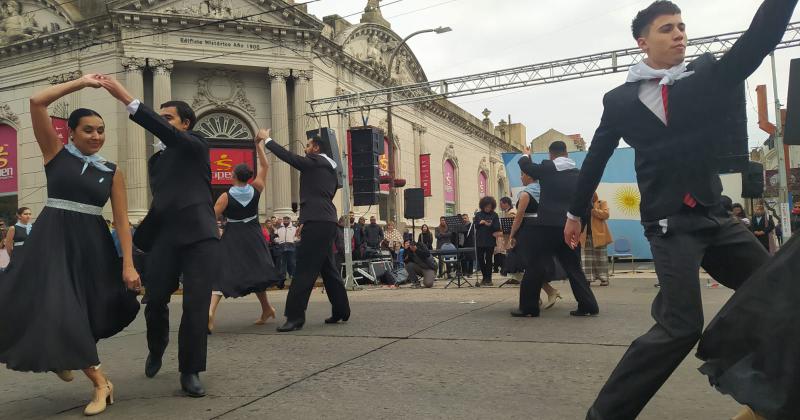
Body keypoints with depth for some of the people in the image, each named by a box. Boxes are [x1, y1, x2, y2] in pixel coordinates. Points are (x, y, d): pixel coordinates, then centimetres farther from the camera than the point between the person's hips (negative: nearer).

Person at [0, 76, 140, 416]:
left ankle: (64, 356, 36)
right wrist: (82, 83, -4)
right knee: (60, 307, -9)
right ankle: (101, 384, 3)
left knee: (92, 309, 8)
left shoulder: (112, 171, 5)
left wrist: (128, 265, -7)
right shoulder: (56, 153, 2)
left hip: (92, 243, 3)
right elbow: (37, 102, -9)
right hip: (54, 240, -2)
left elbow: (122, 220, 0)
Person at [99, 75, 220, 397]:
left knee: (196, 305, -7)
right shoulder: (156, 159, 23)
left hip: (198, 234, -5)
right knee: (155, 300, 6)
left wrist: (127, 99, -21)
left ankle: (190, 371, 5)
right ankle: (156, 349, 35)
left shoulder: (196, 145, 5)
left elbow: (166, 133, -15)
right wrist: (139, 238, 17)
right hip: (164, 237, 5)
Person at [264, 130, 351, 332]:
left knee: (305, 269, -11)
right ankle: (341, 310, 18)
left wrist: (267, 140, 6)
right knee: (328, 267, 14)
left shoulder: (315, 162, -3)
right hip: (327, 221, 9)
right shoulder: (331, 168, 22)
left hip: (317, 222, -9)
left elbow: (289, 156, -7)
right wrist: (305, 221, 26)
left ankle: (295, 316, -12)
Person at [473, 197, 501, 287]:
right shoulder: (478, 215, 9)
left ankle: (488, 279, 9)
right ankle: (484, 277, 21)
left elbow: (498, 228, -5)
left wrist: (490, 225, -22)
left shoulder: (494, 215, 2)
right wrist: (480, 223, -13)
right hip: (480, 241, 2)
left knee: (488, 259, 0)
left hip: (490, 241, -2)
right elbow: (474, 226, 4)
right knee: (480, 259, 4)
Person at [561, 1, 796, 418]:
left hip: (713, 215, 5)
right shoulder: (621, 100, -1)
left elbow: (758, 40, -8)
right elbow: (596, 158, 7)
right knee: (682, 326, -16)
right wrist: (576, 212, 13)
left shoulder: (708, 77, 6)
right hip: (669, 222, -5)